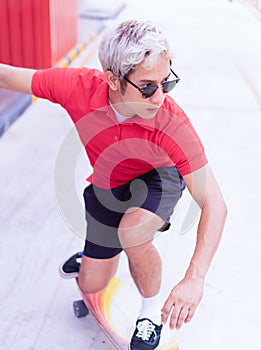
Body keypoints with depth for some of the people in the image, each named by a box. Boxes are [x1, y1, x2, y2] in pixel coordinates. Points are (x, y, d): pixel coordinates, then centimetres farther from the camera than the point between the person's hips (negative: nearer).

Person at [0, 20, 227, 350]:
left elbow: (214, 203, -37)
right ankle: (97, 251, 47)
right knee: (91, 284, 9)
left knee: (133, 234, -35)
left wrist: (195, 278, -47)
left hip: (158, 177, -2)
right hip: (106, 186, 3)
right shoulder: (78, 87, -32)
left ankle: (152, 310, -4)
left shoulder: (173, 124, -38)